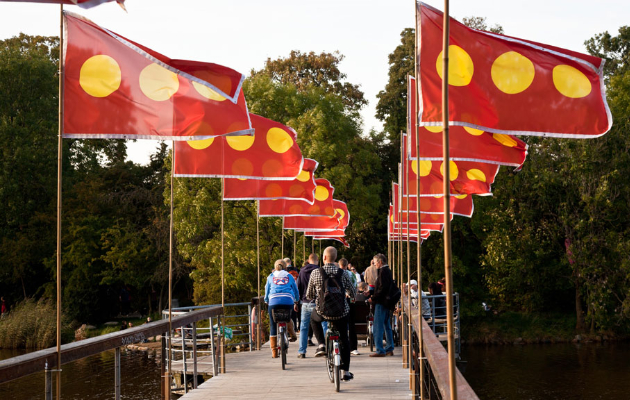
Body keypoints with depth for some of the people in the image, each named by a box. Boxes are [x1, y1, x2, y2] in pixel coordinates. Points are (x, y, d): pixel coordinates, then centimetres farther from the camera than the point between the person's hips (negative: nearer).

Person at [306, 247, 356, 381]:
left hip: (322, 312, -1)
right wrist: (346, 293, 26)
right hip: (341, 313, 1)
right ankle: (345, 371, 19)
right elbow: (352, 293, 2)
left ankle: (321, 345, 20)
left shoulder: (316, 273, -8)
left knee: (313, 318, 35)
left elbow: (309, 295, 1)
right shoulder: (342, 273, -7)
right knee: (344, 339, 19)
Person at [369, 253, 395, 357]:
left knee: (378, 326, -8)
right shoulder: (388, 271, 15)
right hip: (386, 303, 10)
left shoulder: (383, 271, -15)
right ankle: (389, 348, 20)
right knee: (387, 326, 15)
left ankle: (380, 350, -10)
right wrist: (373, 294, 16)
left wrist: (373, 298, -16)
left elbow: (382, 288, -22)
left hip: (381, 303, -10)